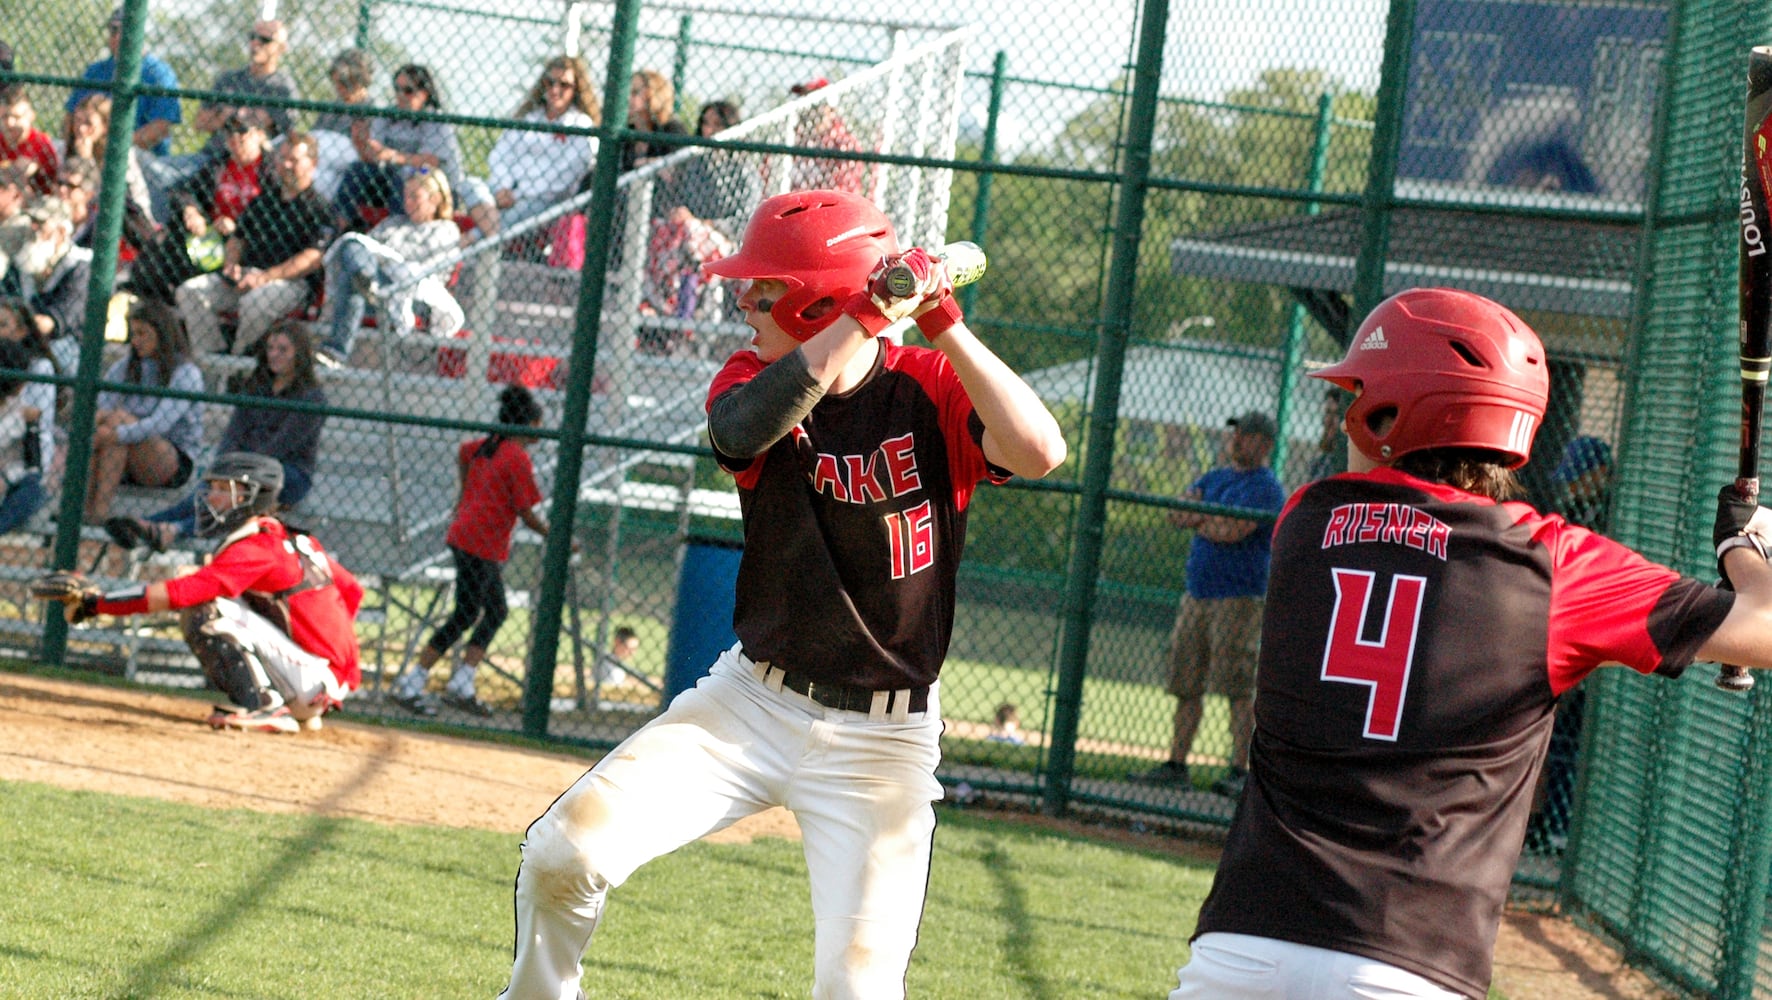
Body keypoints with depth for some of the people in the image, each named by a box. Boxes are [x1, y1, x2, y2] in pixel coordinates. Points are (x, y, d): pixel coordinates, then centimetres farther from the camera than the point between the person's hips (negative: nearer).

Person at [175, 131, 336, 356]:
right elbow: (238, 238, 28)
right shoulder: (263, 201, 23)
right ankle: (212, 354, -18)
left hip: (292, 281, -7)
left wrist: (264, 278, -19)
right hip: (248, 272, 7)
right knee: (189, 292, -12)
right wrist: (231, 264, 3)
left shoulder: (319, 208, 0)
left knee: (254, 302, -39)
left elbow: (313, 259, -12)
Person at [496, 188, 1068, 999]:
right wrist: (865, 315, -33)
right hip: (752, 699, 3)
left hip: (881, 741, -3)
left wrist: (943, 327, -25)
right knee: (564, 852, -10)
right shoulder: (756, 379, -1)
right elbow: (744, 428, -27)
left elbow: (1038, 453, -27)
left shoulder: (931, 391, -7)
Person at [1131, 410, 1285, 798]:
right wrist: (1211, 518, -12)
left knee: (1237, 687, -10)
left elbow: (1231, 531, -20)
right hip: (1197, 594, 8)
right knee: (1186, 684, 9)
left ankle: (1240, 770, -10)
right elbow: (1179, 509, 6)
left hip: (1239, 598, -8)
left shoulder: (1264, 487, -7)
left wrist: (1196, 518, -2)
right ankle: (1176, 765, 14)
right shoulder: (1217, 477, 18)